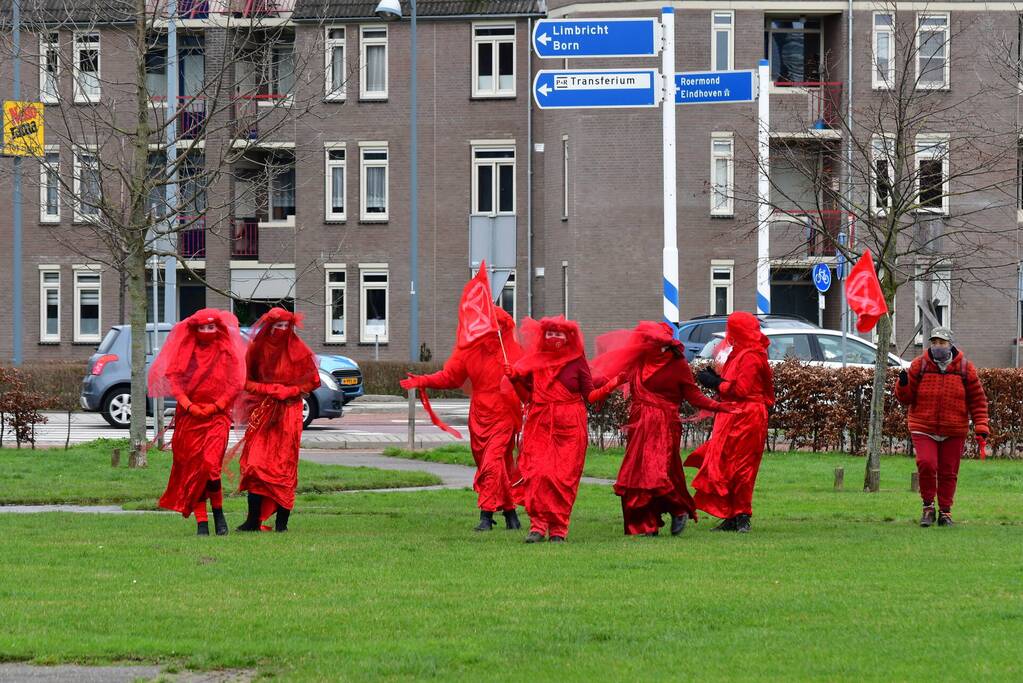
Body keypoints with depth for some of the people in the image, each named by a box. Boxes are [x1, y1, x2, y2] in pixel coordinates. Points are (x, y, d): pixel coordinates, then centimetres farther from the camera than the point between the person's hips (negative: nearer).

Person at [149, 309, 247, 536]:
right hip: (189, 416, 2)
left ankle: (218, 514, 0)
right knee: (192, 468, -1)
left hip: (217, 415, -2)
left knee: (210, 464, -18)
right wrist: (188, 405, -7)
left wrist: (215, 406, -7)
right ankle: (201, 523, 3)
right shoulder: (185, 351, 9)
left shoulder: (227, 352, 5)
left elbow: (235, 383, 2)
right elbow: (173, 378, 4)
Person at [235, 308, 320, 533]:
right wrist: (268, 389, -8)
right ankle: (253, 520, -6)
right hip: (261, 413, 1)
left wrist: (288, 391, -8)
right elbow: (246, 381, 8)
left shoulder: (298, 350, 2)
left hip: (289, 413, -1)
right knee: (255, 463, -8)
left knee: (284, 466, -5)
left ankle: (282, 521, -2)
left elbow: (312, 381, 6)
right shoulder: (257, 348, 5)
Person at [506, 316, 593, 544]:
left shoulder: (576, 361, 4)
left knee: (564, 478, -3)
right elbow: (527, 395, 9)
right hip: (540, 426, 2)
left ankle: (558, 529, 3)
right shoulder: (535, 360, 10)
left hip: (570, 427, -2)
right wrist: (515, 379, -3)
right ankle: (538, 525, -8)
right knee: (537, 474, -11)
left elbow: (589, 394, 8)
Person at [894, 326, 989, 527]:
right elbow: (905, 398, 5)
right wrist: (903, 384, -17)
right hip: (923, 429, -1)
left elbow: (977, 399, 7)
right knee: (926, 464, -18)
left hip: (954, 431, 1)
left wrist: (981, 426, -3)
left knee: (948, 472, 5)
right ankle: (928, 506, 1)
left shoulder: (965, 368, 2)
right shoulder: (919, 365, 1)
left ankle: (945, 512, 21)